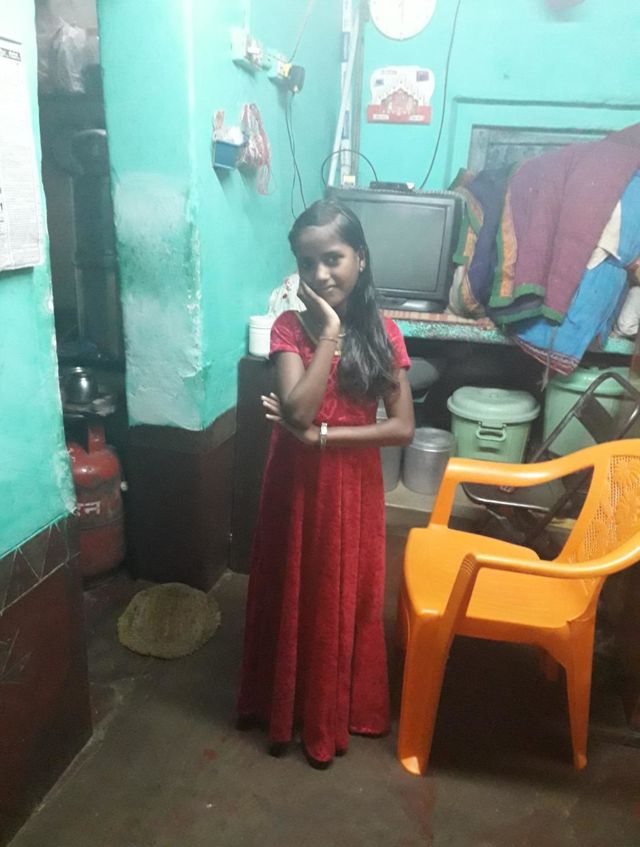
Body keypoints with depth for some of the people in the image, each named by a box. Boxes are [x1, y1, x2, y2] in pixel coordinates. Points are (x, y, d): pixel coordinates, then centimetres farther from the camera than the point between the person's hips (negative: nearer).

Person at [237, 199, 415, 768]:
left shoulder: (383, 332, -7)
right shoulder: (290, 328, -9)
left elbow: (403, 428, -12)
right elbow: (298, 411, -24)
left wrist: (319, 434, -19)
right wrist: (329, 333, -22)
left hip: (352, 487, 1)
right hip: (297, 486, 0)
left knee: (345, 600, 15)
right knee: (290, 598, 15)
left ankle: (335, 712, 38)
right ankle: (283, 709, 38)